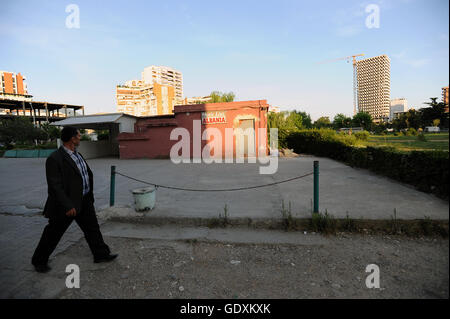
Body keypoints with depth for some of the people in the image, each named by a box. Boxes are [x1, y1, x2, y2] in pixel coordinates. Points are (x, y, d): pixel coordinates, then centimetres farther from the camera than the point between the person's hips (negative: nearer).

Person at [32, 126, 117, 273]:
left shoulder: (76, 154, 7)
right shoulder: (55, 159, -20)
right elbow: (54, 185, -22)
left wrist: (89, 195, 18)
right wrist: (67, 206, -23)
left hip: (84, 201, 8)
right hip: (67, 203, -8)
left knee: (92, 228, 13)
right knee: (53, 233, 10)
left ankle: (101, 254, 25)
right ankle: (39, 261, 32)